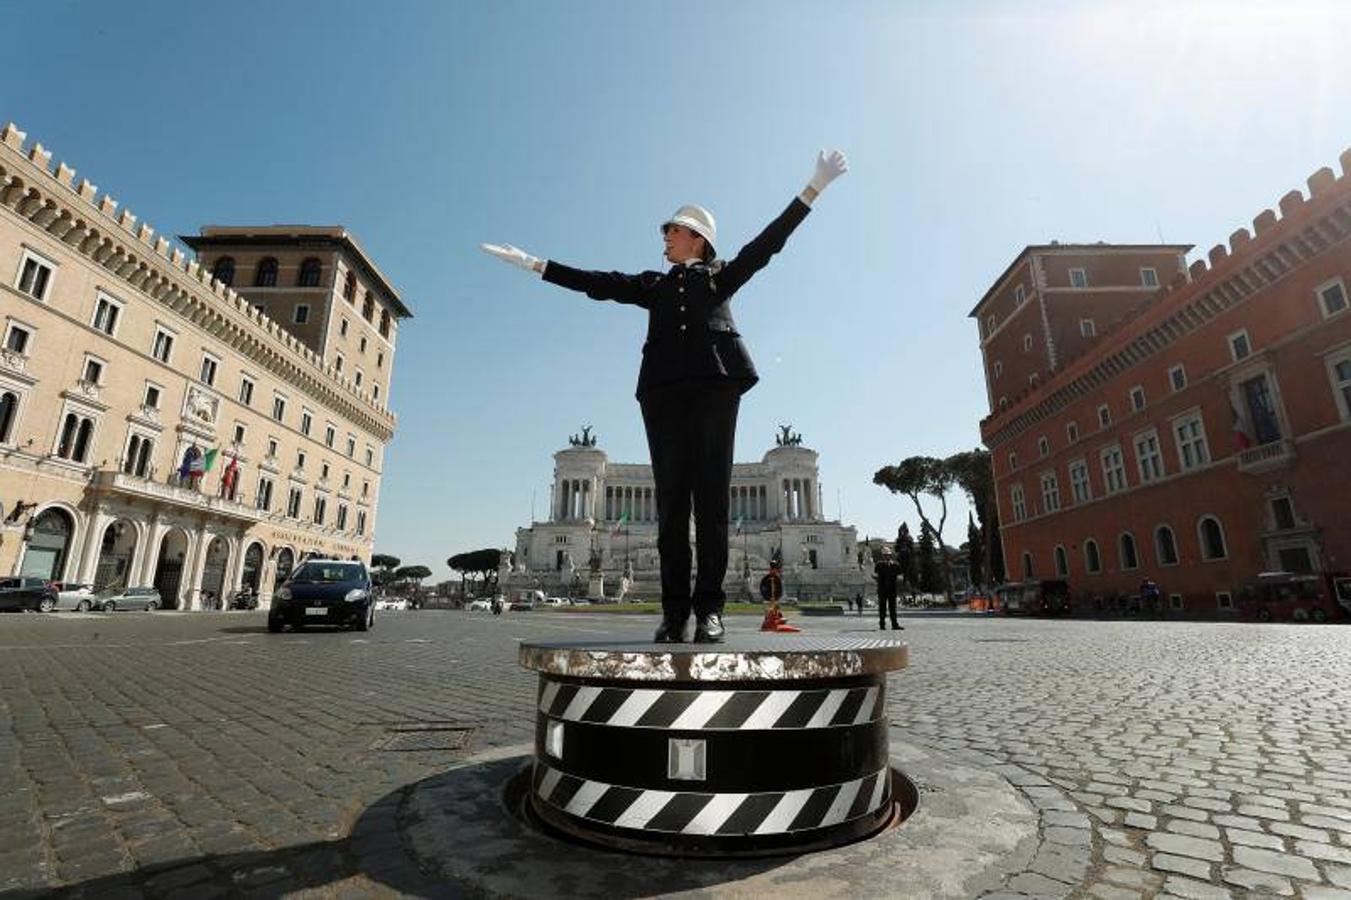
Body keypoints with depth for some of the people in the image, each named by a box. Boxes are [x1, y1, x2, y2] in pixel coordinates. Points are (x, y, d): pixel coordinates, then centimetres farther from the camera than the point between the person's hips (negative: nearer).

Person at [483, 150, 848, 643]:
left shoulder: (723, 275, 22)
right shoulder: (654, 285, 28)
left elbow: (769, 240, 15)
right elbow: (598, 283, 22)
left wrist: (814, 187, 9)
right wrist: (533, 264, 19)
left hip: (715, 384, -2)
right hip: (664, 389, 2)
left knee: (711, 494, -7)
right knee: (671, 497, -4)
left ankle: (709, 608, -5)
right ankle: (674, 610, -2)